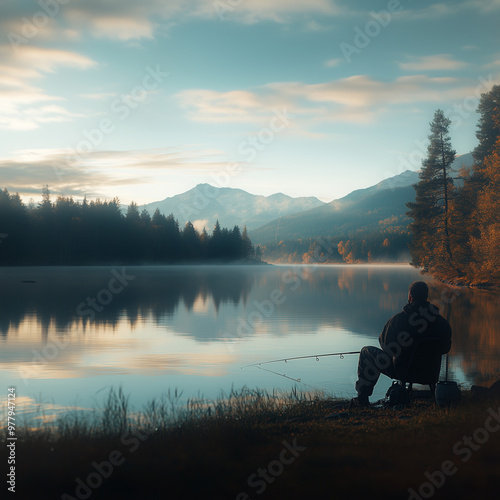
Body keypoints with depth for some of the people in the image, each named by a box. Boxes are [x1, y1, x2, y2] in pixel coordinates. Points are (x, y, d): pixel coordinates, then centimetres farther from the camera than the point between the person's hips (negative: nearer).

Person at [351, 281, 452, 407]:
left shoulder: (398, 319, -21)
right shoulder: (442, 322, -12)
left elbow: (384, 343, -7)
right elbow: (445, 349, 3)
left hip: (401, 370, -4)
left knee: (366, 352, 16)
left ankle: (362, 398, 20)